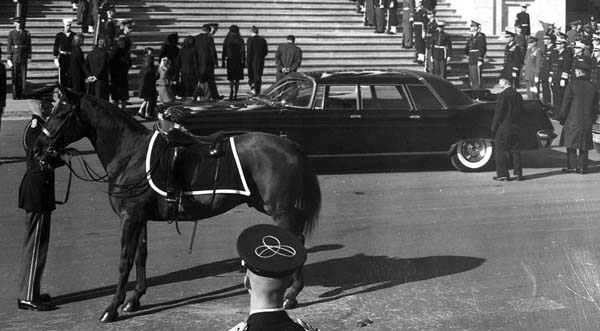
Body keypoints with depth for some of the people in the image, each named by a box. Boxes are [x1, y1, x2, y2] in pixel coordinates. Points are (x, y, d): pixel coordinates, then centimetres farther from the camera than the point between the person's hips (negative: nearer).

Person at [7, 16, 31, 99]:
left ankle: (21, 91, 13)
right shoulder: (11, 33, 2)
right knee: (15, 75, 1)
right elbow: (9, 46, 0)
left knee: (23, 74, -1)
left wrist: (29, 56, 2)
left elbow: (29, 45, 8)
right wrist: (9, 58, -6)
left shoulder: (26, 33, 6)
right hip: (14, 54, -1)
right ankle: (15, 94, 7)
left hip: (23, 56, 1)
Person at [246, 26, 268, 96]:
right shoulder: (263, 40, 5)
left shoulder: (250, 39, -9)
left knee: (251, 75, 7)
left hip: (253, 60, -4)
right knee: (258, 76, 10)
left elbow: (249, 51, -13)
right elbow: (266, 51, 7)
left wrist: (248, 59, -5)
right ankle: (257, 92, 12)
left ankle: (253, 88, -13)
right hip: (261, 61, 4)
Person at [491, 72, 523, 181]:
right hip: (515, 127, 7)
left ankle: (502, 174, 1)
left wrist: (493, 127, -8)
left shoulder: (503, 95, -14)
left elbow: (498, 113, -14)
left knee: (501, 152, 1)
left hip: (503, 127, -7)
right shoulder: (518, 95, 8)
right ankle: (518, 173, 12)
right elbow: (519, 111, 13)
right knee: (515, 150, 11)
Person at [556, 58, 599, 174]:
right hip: (587, 121, 4)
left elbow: (566, 103, -8)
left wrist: (562, 118, 0)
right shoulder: (593, 87, 4)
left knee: (571, 143, 7)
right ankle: (582, 167, 10)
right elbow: (595, 107, 9)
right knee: (584, 145, 9)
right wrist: (592, 119, 20)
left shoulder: (573, 84, -10)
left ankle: (572, 166, 6)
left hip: (573, 120, -4)